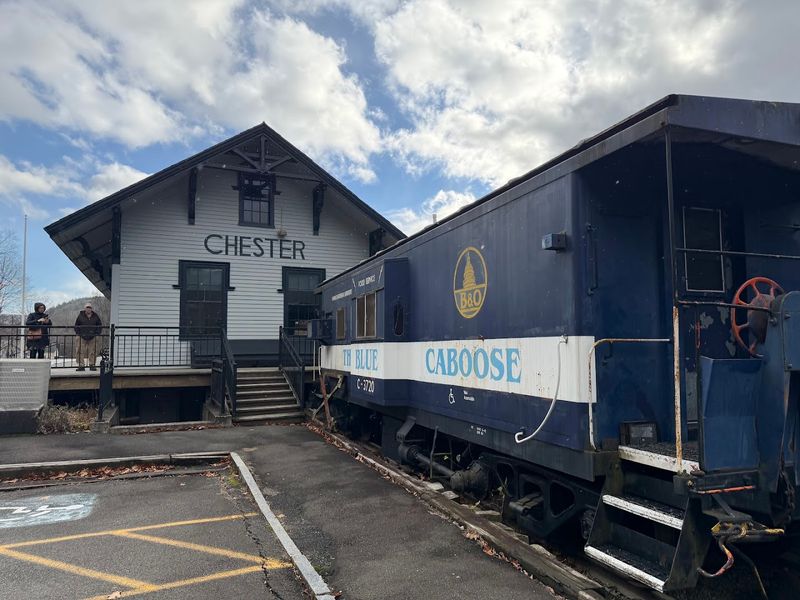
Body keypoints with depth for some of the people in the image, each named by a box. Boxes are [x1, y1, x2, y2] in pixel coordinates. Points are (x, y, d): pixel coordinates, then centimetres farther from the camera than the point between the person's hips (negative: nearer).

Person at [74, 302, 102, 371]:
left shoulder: (95, 316, 5)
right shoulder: (81, 315, 1)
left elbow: (100, 326, 13)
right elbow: (76, 326, 8)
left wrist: (97, 333, 2)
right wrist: (78, 333, -1)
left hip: (92, 338, 1)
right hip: (82, 337, -1)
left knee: (92, 352, 3)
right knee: (81, 352, -2)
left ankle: (92, 365, 10)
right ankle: (81, 365, 4)